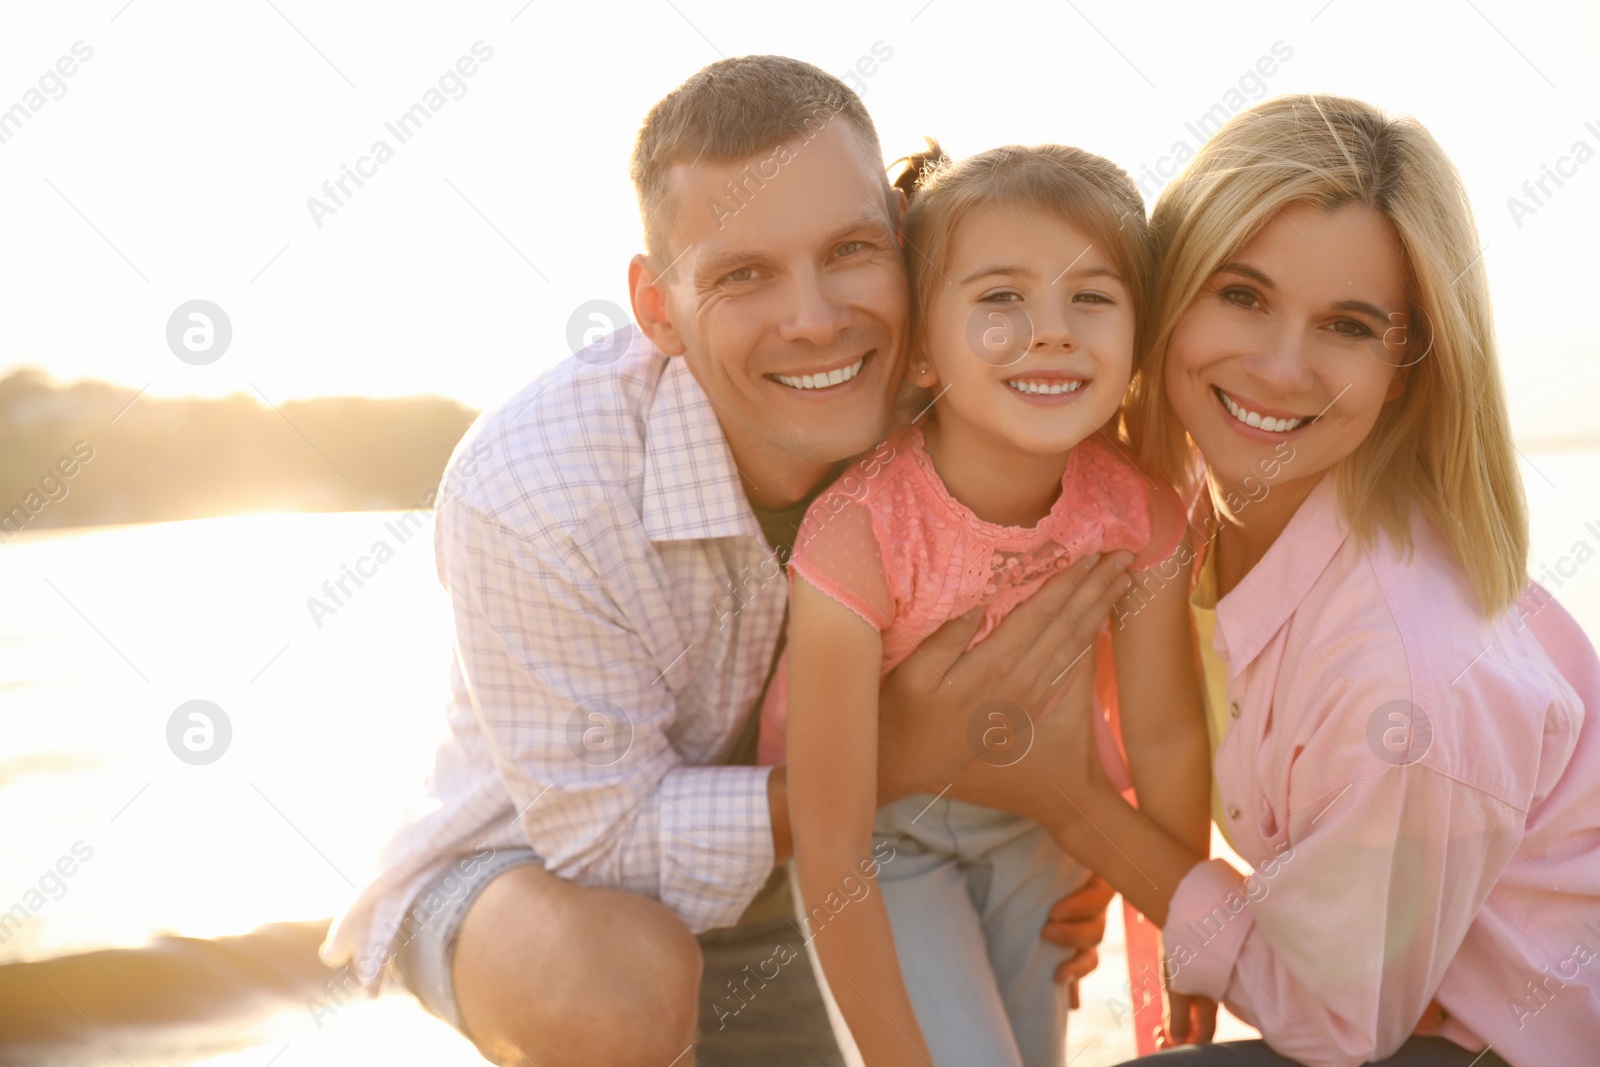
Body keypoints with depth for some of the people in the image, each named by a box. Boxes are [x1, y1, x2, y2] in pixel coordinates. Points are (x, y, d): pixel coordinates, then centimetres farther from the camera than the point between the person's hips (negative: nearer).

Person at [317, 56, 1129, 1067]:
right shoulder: (530, 492, -34)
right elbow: (610, 838, -27)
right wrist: (900, 761, -36)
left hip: (784, 886, 5)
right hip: (535, 863, -5)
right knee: (624, 980, -37)